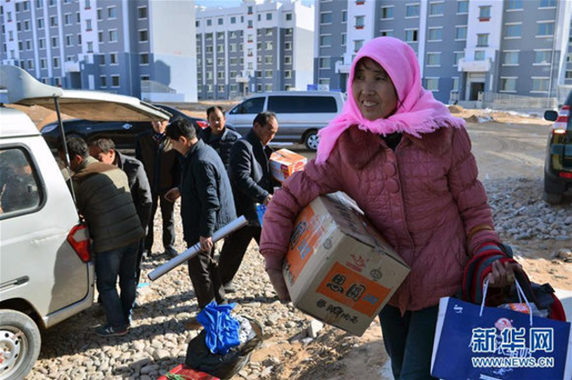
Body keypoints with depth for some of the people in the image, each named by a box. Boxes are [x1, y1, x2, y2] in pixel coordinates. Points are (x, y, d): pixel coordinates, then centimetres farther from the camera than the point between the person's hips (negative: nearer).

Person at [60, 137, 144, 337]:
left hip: (109, 241, -7)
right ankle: (126, 316, 36)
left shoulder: (79, 182, -11)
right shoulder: (116, 171, 9)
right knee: (128, 278, 21)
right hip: (134, 233, 7)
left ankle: (118, 324, 24)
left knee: (106, 285, 12)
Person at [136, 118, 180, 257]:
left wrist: (177, 186, -8)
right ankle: (146, 246, 21)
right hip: (149, 185, 1)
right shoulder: (142, 139, 0)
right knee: (147, 217, 8)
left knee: (168, 217, 12)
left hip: (167, 185, -1)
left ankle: (169, 245, 26)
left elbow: (178, 164, -4)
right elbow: (138, 162, 4)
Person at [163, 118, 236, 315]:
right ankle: (220, 304, 39)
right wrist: (181, 189, 32)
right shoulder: (203, 151, 6)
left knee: (198, 269, 3)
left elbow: (210, 201, -28)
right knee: (208, 263, 23)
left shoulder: (201, 161, -26)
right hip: (202, 223, 11)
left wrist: (205, 233, -27)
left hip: (202, 225, -11)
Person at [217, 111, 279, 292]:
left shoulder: (263, 148, 16)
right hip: (244, 211, -8)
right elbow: (242, 178, -25)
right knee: (234, 250, 9)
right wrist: (264, 196, -32)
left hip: (263, 210, 8)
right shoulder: (242, 146, -14)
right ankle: (222, 282, 29)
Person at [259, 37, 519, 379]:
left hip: (443, 285, -3)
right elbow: (288, 199, -6)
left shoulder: (444, 134, -13)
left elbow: (474, 208, -4)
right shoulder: (347, 146, -10)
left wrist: (488, 254, -20)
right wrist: (274, 261, -10)